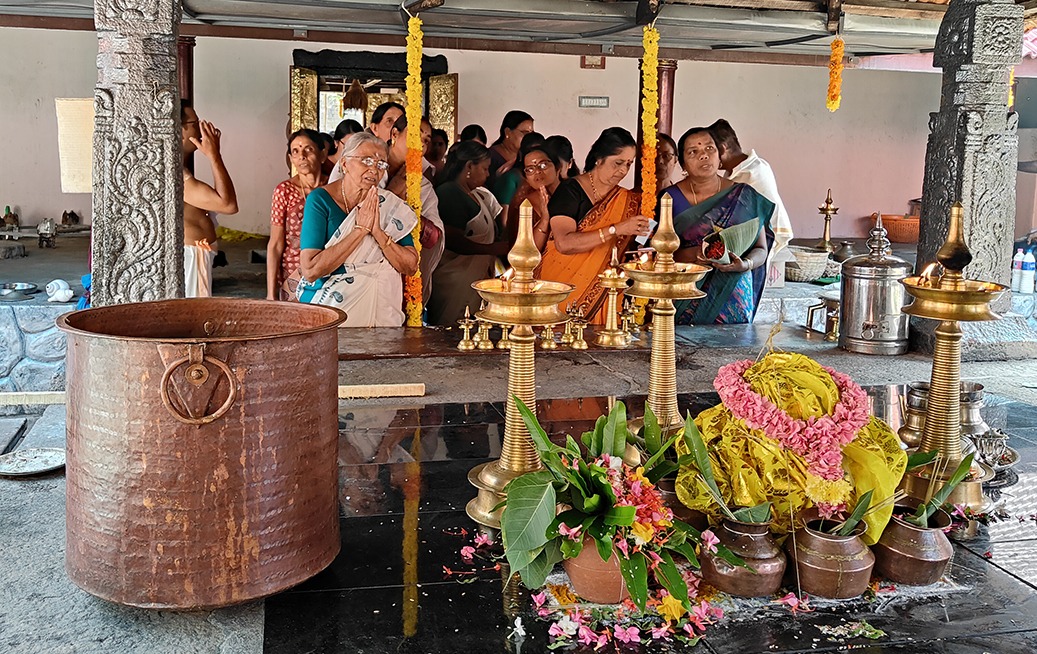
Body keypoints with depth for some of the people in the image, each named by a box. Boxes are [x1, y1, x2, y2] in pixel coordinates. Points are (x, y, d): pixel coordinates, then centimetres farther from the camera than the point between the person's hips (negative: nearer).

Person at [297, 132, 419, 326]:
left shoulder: (390, 205, 3)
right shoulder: (320, 200, -7)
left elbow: (411, 266, -1)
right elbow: (310, 271, -16)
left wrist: (378, 232, -15)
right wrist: (360, 230, -17)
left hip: (377, 308, 2)